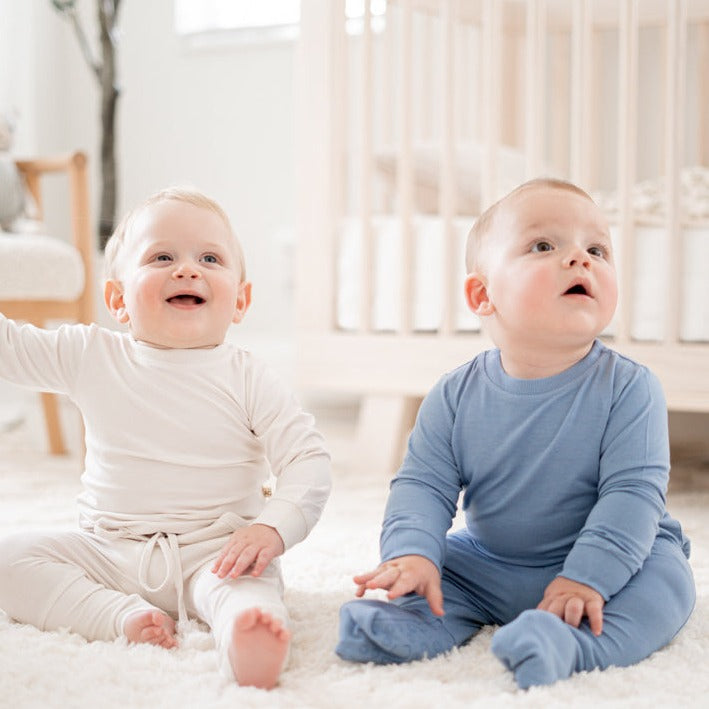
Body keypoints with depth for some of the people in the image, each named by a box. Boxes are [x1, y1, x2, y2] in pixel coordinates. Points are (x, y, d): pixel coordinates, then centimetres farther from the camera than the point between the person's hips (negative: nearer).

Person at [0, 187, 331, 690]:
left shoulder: (245, 379, -5)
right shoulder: (90, 357, 3)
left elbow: (307, 458, -8)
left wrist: (273, 527, -25)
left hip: (213, 551, -3)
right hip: (108, 551, 4)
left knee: (248, 585, -33)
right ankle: (124, 616, -25)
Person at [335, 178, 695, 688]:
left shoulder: (628, 388, -18)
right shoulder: (456, 396, -9)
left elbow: (633, 491, -22)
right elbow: (423, 484, -7)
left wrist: (588, 575, -32)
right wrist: (412, 553, -25)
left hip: (603, 556, -3)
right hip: (488, 565, 4)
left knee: (667, 577, -27)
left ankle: (574, 644, -44)